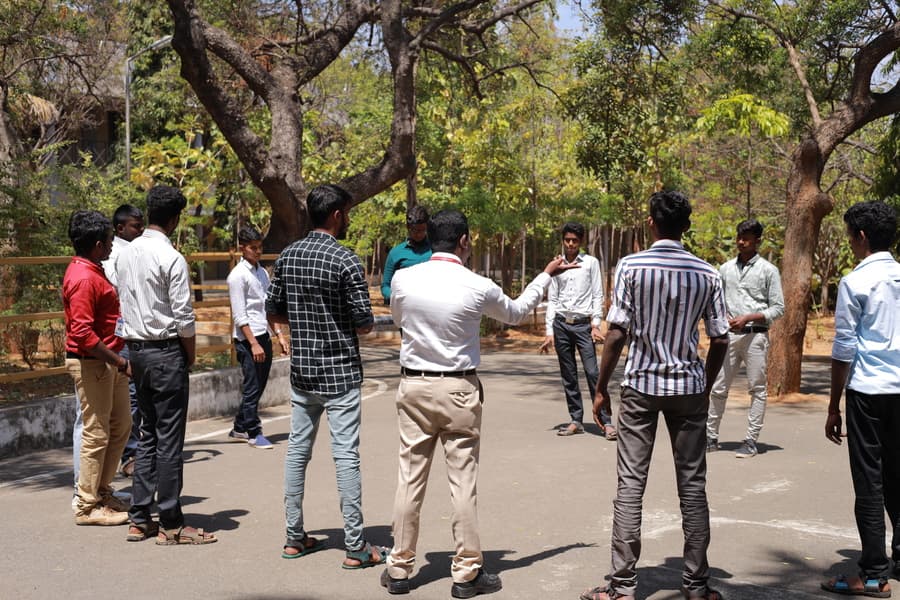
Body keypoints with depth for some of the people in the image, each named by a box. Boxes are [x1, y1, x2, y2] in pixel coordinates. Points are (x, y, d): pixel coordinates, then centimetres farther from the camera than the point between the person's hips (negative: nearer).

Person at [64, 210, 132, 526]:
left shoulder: (91, 272, 13)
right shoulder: (83, 279, -19)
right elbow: (83, 334, -25)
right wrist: (119, 362, -21)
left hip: (108, 361, 10)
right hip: (90, 362, -10)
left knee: (121, 425, 16)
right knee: (97, 433, -3)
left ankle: (102, 491, 28)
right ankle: (88, 506, 7)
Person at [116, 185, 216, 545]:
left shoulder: (126, 255, 8)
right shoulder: (171, 258, -15)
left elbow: (125, 304, 11)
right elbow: (183, 317, -15)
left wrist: (134, 340, 16)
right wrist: (191, 354, -1)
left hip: (136, 349, 8)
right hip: (166, 352, -8)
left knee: (147, 433, 15)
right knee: (169, 438, -2)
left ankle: (139, 518, 18)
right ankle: (170, 525, 4)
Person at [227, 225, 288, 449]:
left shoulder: (262, 273, 14)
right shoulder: (237, 276, -9)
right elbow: (240, 315, -14)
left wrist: (279, 334, 12)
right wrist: (253, 344, -17)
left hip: (264, 336, 8)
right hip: (247, 338, -8)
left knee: (259, 386, 12)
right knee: (252, 386, -4)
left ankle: (239, 428, 23)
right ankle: (253, 433, 6)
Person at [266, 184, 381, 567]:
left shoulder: (288, 256, 4)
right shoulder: (346, 261, -14)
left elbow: (274, 312, 10)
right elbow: (364, 323, -13)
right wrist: (359, 322, 9)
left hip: (301, 371, 6)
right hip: (340, 371, -6)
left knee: (297, 448, 12)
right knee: (345, 455, -3)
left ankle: (294, 537, 18)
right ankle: (355, 546, 1)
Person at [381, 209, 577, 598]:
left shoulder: (403, 279, -5)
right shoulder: (478, 287, -10)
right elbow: (516, 313, 11)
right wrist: (547, 275, 24)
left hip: (413, 386, 3)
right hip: (458, 390, -2)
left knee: (410, 478, 8)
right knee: (463, 482, 4)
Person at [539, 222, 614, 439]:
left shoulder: (591, 263, 3)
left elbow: (598, 296, 2)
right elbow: (552, 300, 10)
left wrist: (596, 325, -7)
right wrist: (549, 331, 5)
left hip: (583, 323, -3)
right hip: (561, 323, 3)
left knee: (593, 372, -10)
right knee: (568, 375, 6)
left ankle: (606, 421, -8)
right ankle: (576, 420, 13)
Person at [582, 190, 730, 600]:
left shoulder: (631, 267, -7)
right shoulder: (707, 274, 0)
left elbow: (617, 334, -10)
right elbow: (720, 340, 1)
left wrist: (601, 388, -1)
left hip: (641, 385, -2)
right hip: (688, 387, 2)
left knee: (631, 484, 2)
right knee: (692, 485, 9)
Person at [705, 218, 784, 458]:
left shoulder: (768, 270, 0)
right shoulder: (726, 269, 11)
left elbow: (778, 308, -2)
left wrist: (748, 318, -13)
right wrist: (722, 320, -4)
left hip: (755, 336, -4)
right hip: (729, 335, 4)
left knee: (757, 389, 1)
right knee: (718, 388, 5)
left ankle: (751, 440, 6)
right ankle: (711, 437, 14)